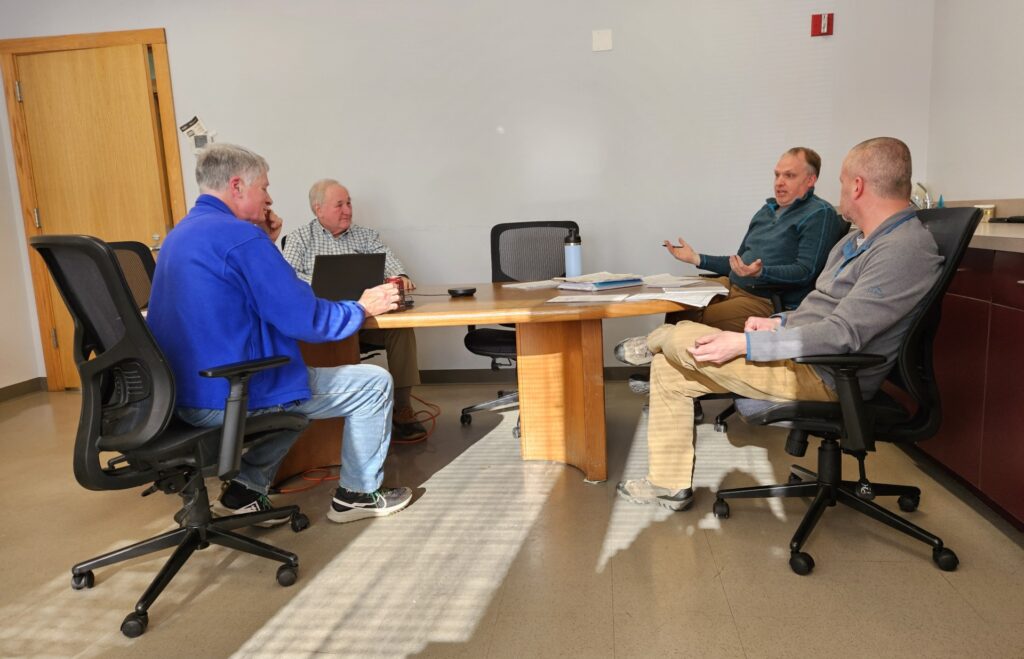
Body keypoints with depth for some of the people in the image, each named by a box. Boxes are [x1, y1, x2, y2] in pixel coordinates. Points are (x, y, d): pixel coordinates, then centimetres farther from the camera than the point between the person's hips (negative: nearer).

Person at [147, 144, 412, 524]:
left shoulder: (181, 234, 13)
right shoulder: (241, 236, -18)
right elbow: (305, 319, -19)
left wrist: (264, 245, 12)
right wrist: (363, 308, -3)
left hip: (184, 393, 10)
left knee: (299, 382, 34)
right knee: (374, 382, 2)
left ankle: (246, 490, 25)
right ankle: (358, 494, 19)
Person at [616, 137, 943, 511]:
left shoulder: (906, 250, -19)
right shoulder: (862, 238, 15)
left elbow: (840, 334, -26)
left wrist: (743, 344, -25)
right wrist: (780, 322, 6)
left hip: (824, 376, -10)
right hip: (798, 351, 10)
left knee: (681, 340, -16)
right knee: (669, 369, 4)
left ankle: (657, 339, 21)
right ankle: (670, 485, 10)